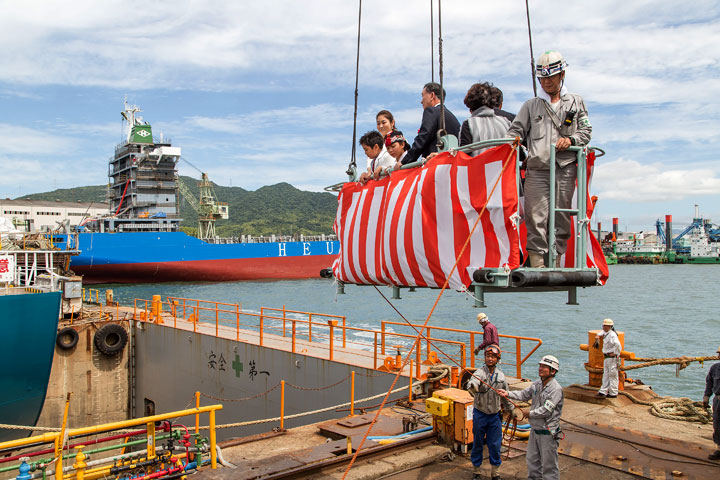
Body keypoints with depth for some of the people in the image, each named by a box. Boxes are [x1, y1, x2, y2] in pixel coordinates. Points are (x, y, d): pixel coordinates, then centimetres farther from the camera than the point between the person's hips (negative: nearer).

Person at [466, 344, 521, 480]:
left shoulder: (501, 376, 2)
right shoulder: (479, 372, -13)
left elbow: (505, 396, 15)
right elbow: (473, 382, -36)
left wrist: (512, 410, 19)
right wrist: (472, 386, -58)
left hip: (495, 415, 3)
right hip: (479, 414, -3)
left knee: (495, 445, 7)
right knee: (477, 443, 9)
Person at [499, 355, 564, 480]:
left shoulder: (556, 389, -20)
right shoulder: (537, 384, 4)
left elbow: (546, 410, -23)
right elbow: (524, 394, 12)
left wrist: (530, 413, -12)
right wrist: (508, 393, -2)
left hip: (548, 432, -8)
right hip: (534, 429, 8)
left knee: (548, 463, 4)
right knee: (532, 459, 20)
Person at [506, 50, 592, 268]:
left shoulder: (576, 102, 19)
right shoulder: (531, 106, 20)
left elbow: (586, 131, 15)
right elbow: (516, 131, 14)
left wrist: (571, 139, -5)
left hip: (565, 168, 0)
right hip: (537, 168, 0)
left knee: (561, 216, -2)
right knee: (536, 217, -10)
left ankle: (555, 263, 4)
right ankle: (537, 264, -9)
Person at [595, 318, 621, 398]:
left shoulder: (612, 335, -19)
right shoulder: (606, 333, 11)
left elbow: (617, 344, -34)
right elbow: (603, 331, 38)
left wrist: (616, 354, -24)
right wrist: (599, 335, 20)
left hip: (612, 358, -10)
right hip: (607, 358, 10)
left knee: (613, 375, -2)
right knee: (606, 375, 10)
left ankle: (613, 393, 5)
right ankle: (603, 391, 13)